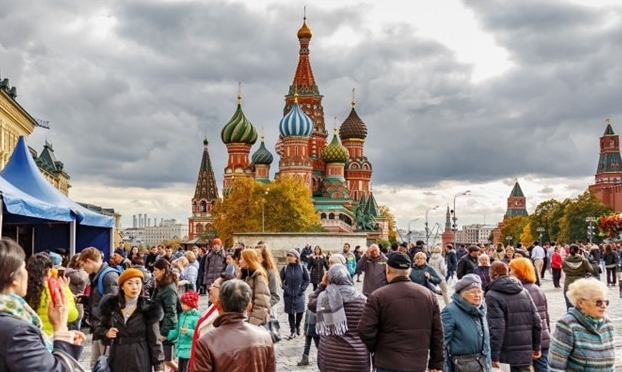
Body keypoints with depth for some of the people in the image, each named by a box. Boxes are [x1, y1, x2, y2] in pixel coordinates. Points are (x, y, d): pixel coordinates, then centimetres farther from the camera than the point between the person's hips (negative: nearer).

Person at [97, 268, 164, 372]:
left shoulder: (148, 310, -5)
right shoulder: (112, 305, 2)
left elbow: (154, 340, -3)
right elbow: (100, 327, 16)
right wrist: (106, 333, -6)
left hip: (140, 364, -3)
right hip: (117, 362, 3)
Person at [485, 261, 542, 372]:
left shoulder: (492, 296, -11)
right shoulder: (524, 292, 9)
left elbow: (495, 328, -18)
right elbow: (536, 322, 8)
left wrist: (493, 357, -16)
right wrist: (536, 347, 17)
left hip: (505, 353, -5)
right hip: (524, 352, 5)